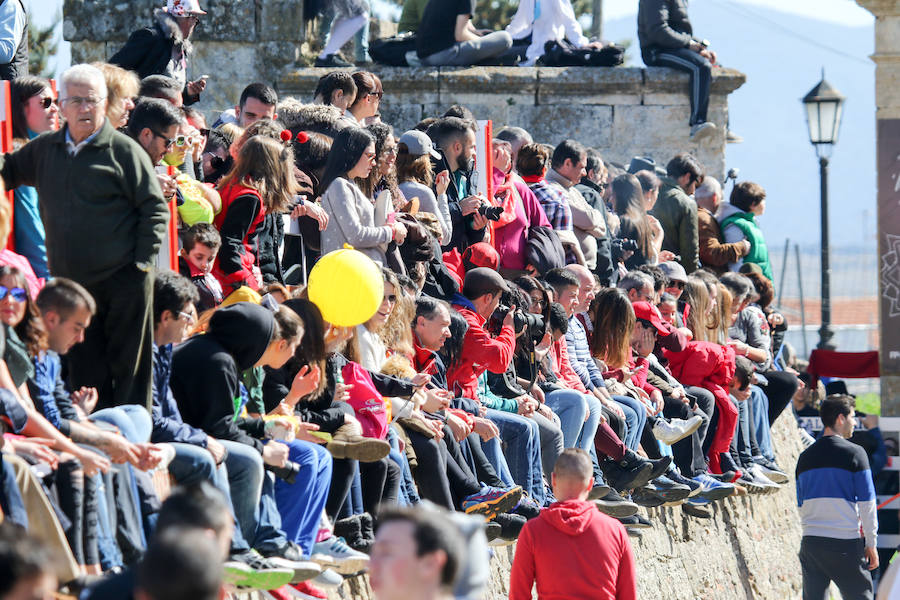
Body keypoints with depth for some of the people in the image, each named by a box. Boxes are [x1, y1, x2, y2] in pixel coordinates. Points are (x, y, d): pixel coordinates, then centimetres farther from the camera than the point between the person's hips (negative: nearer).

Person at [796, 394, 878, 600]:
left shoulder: (805, 457, 10)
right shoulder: (854, 453, -5)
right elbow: (867, 503, -6)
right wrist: (871, 544, -1)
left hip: (811, 542, 5)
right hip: (846, 544, -5)